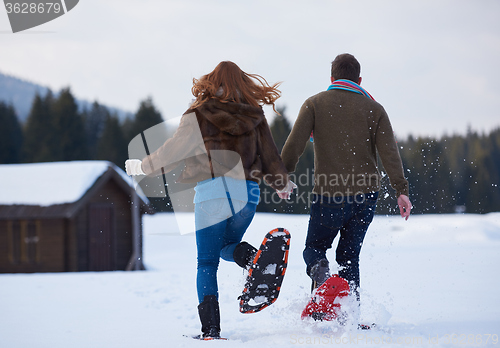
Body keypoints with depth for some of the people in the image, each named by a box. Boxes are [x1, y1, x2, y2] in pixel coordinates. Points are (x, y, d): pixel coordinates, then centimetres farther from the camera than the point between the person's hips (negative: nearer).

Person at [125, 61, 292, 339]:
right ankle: (251, 255, -14)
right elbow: (270, 155, 17)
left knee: (207, 263, 7)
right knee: (227, 246, 23)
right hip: (248, 192, 3)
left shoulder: (199, 115, 1)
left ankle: (211, 329, -3)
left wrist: (141, 167, 22)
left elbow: (173, 152, 6)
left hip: (212, 190, -3)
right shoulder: (254, 115, 10)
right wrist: (282, 182, 36)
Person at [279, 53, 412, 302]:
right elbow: (389, 152, -3)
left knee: (315, 247, 14)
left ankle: (319, 271, -21)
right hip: (366, 195, 2)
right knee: (349, 255, 15)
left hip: (329, 195, -2)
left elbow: (295, 144, -6)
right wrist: (401, 190, -7)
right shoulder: (374, 109, 7)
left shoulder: (315, 104, 3)